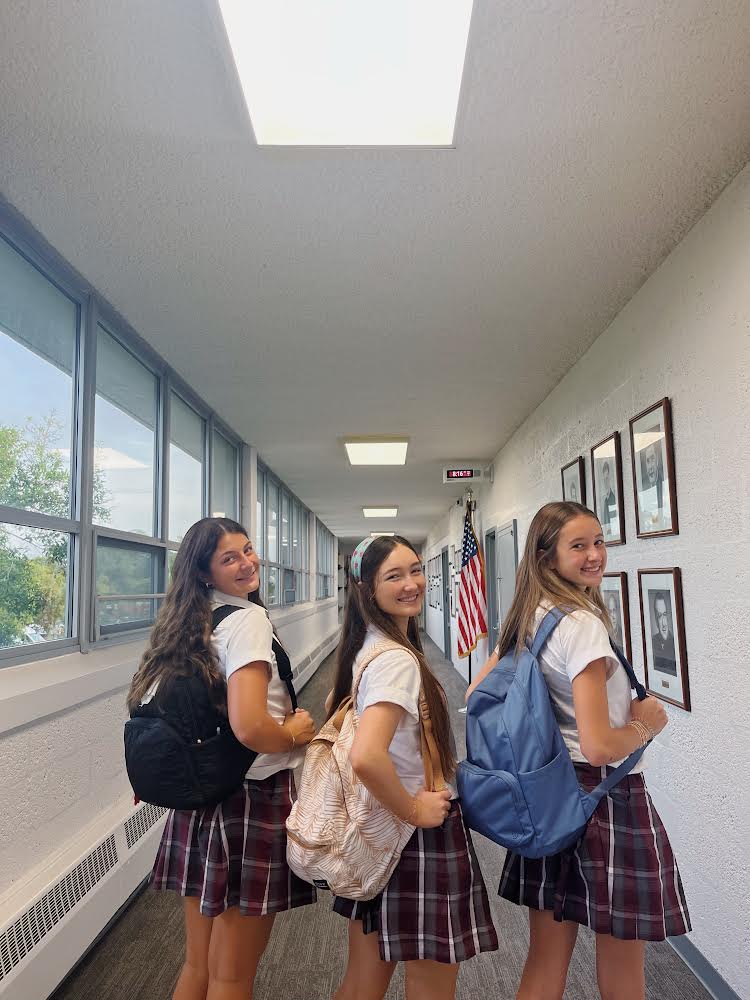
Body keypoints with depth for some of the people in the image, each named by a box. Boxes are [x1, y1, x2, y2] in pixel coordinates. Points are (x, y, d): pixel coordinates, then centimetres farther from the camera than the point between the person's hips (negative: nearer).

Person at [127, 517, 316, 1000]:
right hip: (252, 802, -8)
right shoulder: (248, 619, -18)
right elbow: (250, 729, -29)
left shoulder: (192, 622, 8)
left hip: (200, 798, 8)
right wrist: (295, 731, -10)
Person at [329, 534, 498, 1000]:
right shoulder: (398, 660, -25)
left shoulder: (367, 647, 3)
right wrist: (414, 811, -20)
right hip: (421, 837, -8)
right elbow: (367, 757, -38)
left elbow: (337, 703, 20)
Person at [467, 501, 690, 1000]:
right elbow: (600, 746, -26)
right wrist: (648, 720, -7)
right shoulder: (583, 623, -22)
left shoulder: (529, 618, 3)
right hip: (607, 799, -8)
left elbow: (478, 694, 13)